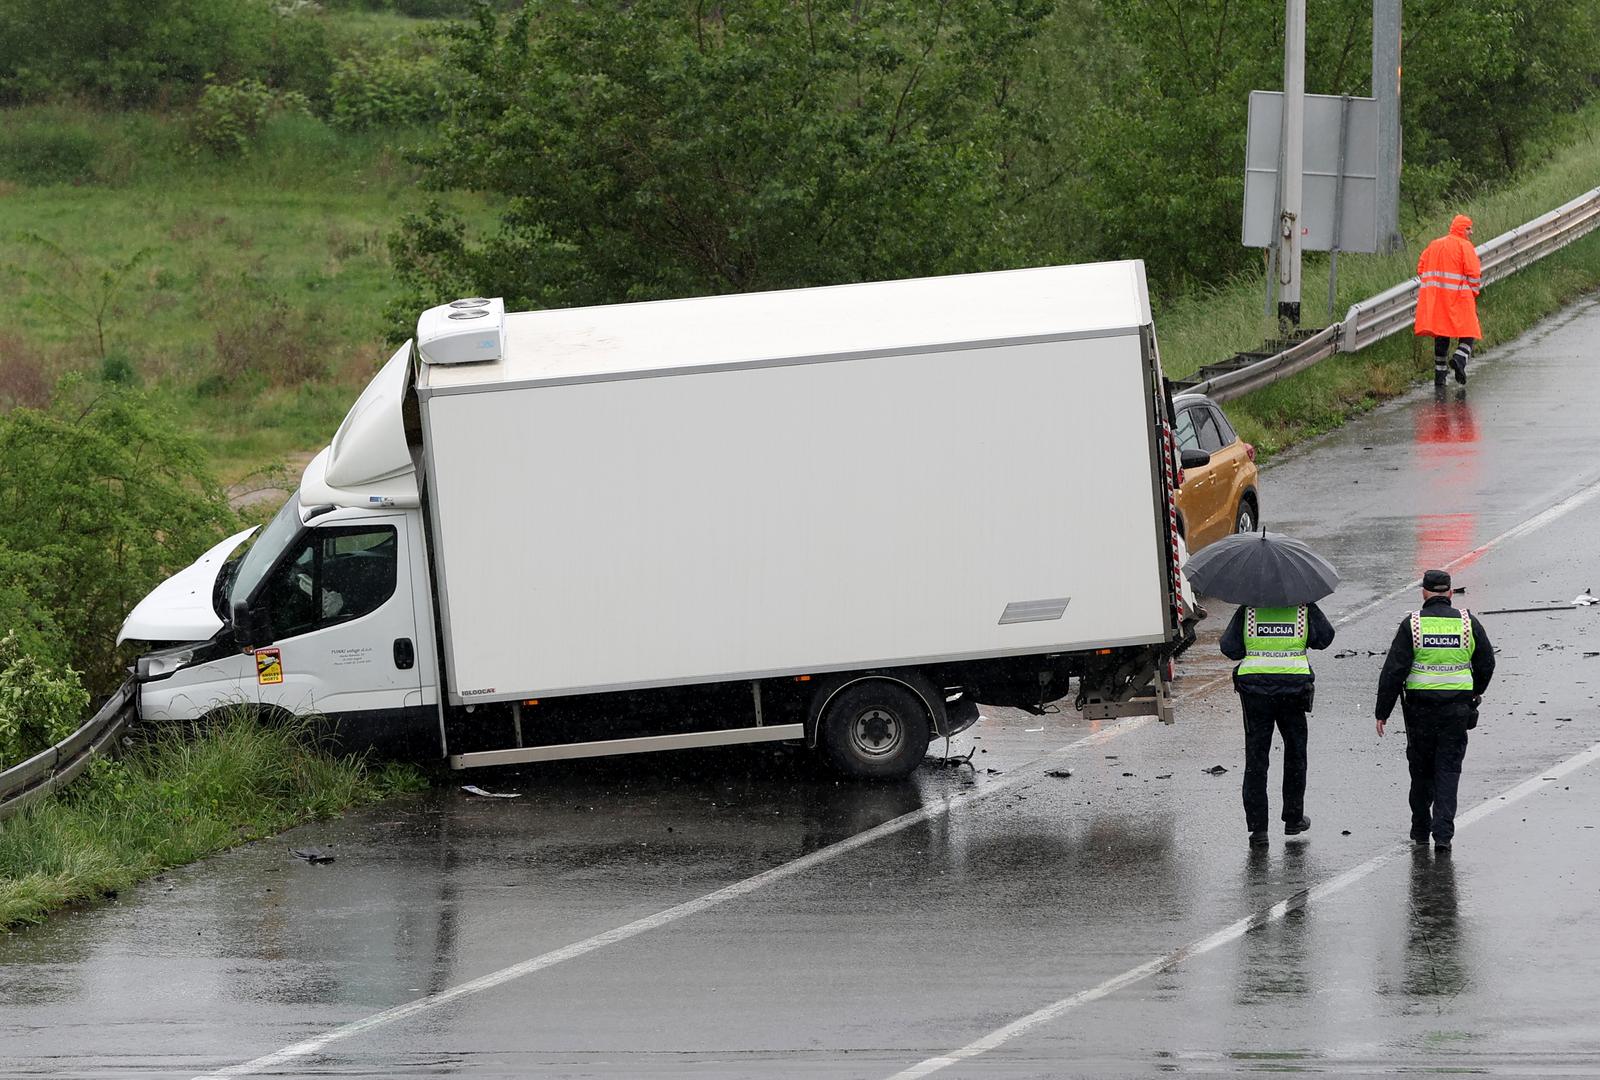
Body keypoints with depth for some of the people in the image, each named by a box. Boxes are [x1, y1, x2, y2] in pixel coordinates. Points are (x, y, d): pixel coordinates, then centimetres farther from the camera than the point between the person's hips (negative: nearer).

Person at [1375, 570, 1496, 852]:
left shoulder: (1413, 625, -6)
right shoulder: (1468, 623, 0)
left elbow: (1393, 671, -8)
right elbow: (1486, 663, 10)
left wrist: (1383, 712, -2)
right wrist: (1476, 691, 30)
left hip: (1419, 708, -1)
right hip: (1457, 708, 1)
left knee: (1421, 770, 13)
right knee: (1448, 770, 4)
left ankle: (1420, 830, 23)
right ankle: (1443, 833, -7)